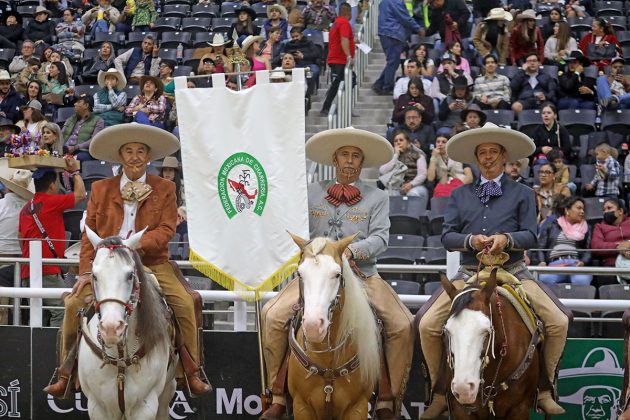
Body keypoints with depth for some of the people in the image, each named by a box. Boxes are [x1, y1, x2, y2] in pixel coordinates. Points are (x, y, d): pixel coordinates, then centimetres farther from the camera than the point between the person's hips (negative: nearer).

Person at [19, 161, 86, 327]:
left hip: (27, 270, 8)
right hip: (47, 270, -8)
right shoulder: (51, 202, -6)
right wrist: (75, 172, 14)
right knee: (61, 312, -9)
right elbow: (80, 194, 1)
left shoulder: (26, 208, 17)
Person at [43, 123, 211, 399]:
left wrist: (138, 243, -22)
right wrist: (85, 271, -4)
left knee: (184, 303, -21)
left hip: (153, 264, -1)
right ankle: (66, 374, -6)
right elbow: (89, 234, 7)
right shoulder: (101, 189, 10)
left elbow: (167, 229, -5)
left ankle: (191, 373, -8)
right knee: (74, 303, -18)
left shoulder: (164, 189, 6)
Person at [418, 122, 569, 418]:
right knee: (428, 325, -17)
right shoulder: (460, 195, 13)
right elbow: (447, 237, 6)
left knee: (558, 322, -19)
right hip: (470, 272, 1)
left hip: (512, 272, -1)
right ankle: (440, 393, -1)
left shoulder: (522, 194, 9)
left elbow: (530, 236, 0)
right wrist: (470, 240, -15)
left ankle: (544, 390, -2)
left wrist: (506, 239, -21)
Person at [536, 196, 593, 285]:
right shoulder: (551, 226, 22)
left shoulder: (585, 228, 25)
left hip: (576, 264, 1)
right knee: (545, 279, -38)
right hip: (554, 264, -1)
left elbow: (588, 250, 13)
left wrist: (583, 262, -8)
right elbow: (541, 248, 16)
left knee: (581, 280, -38)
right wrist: (542, 262, -4)